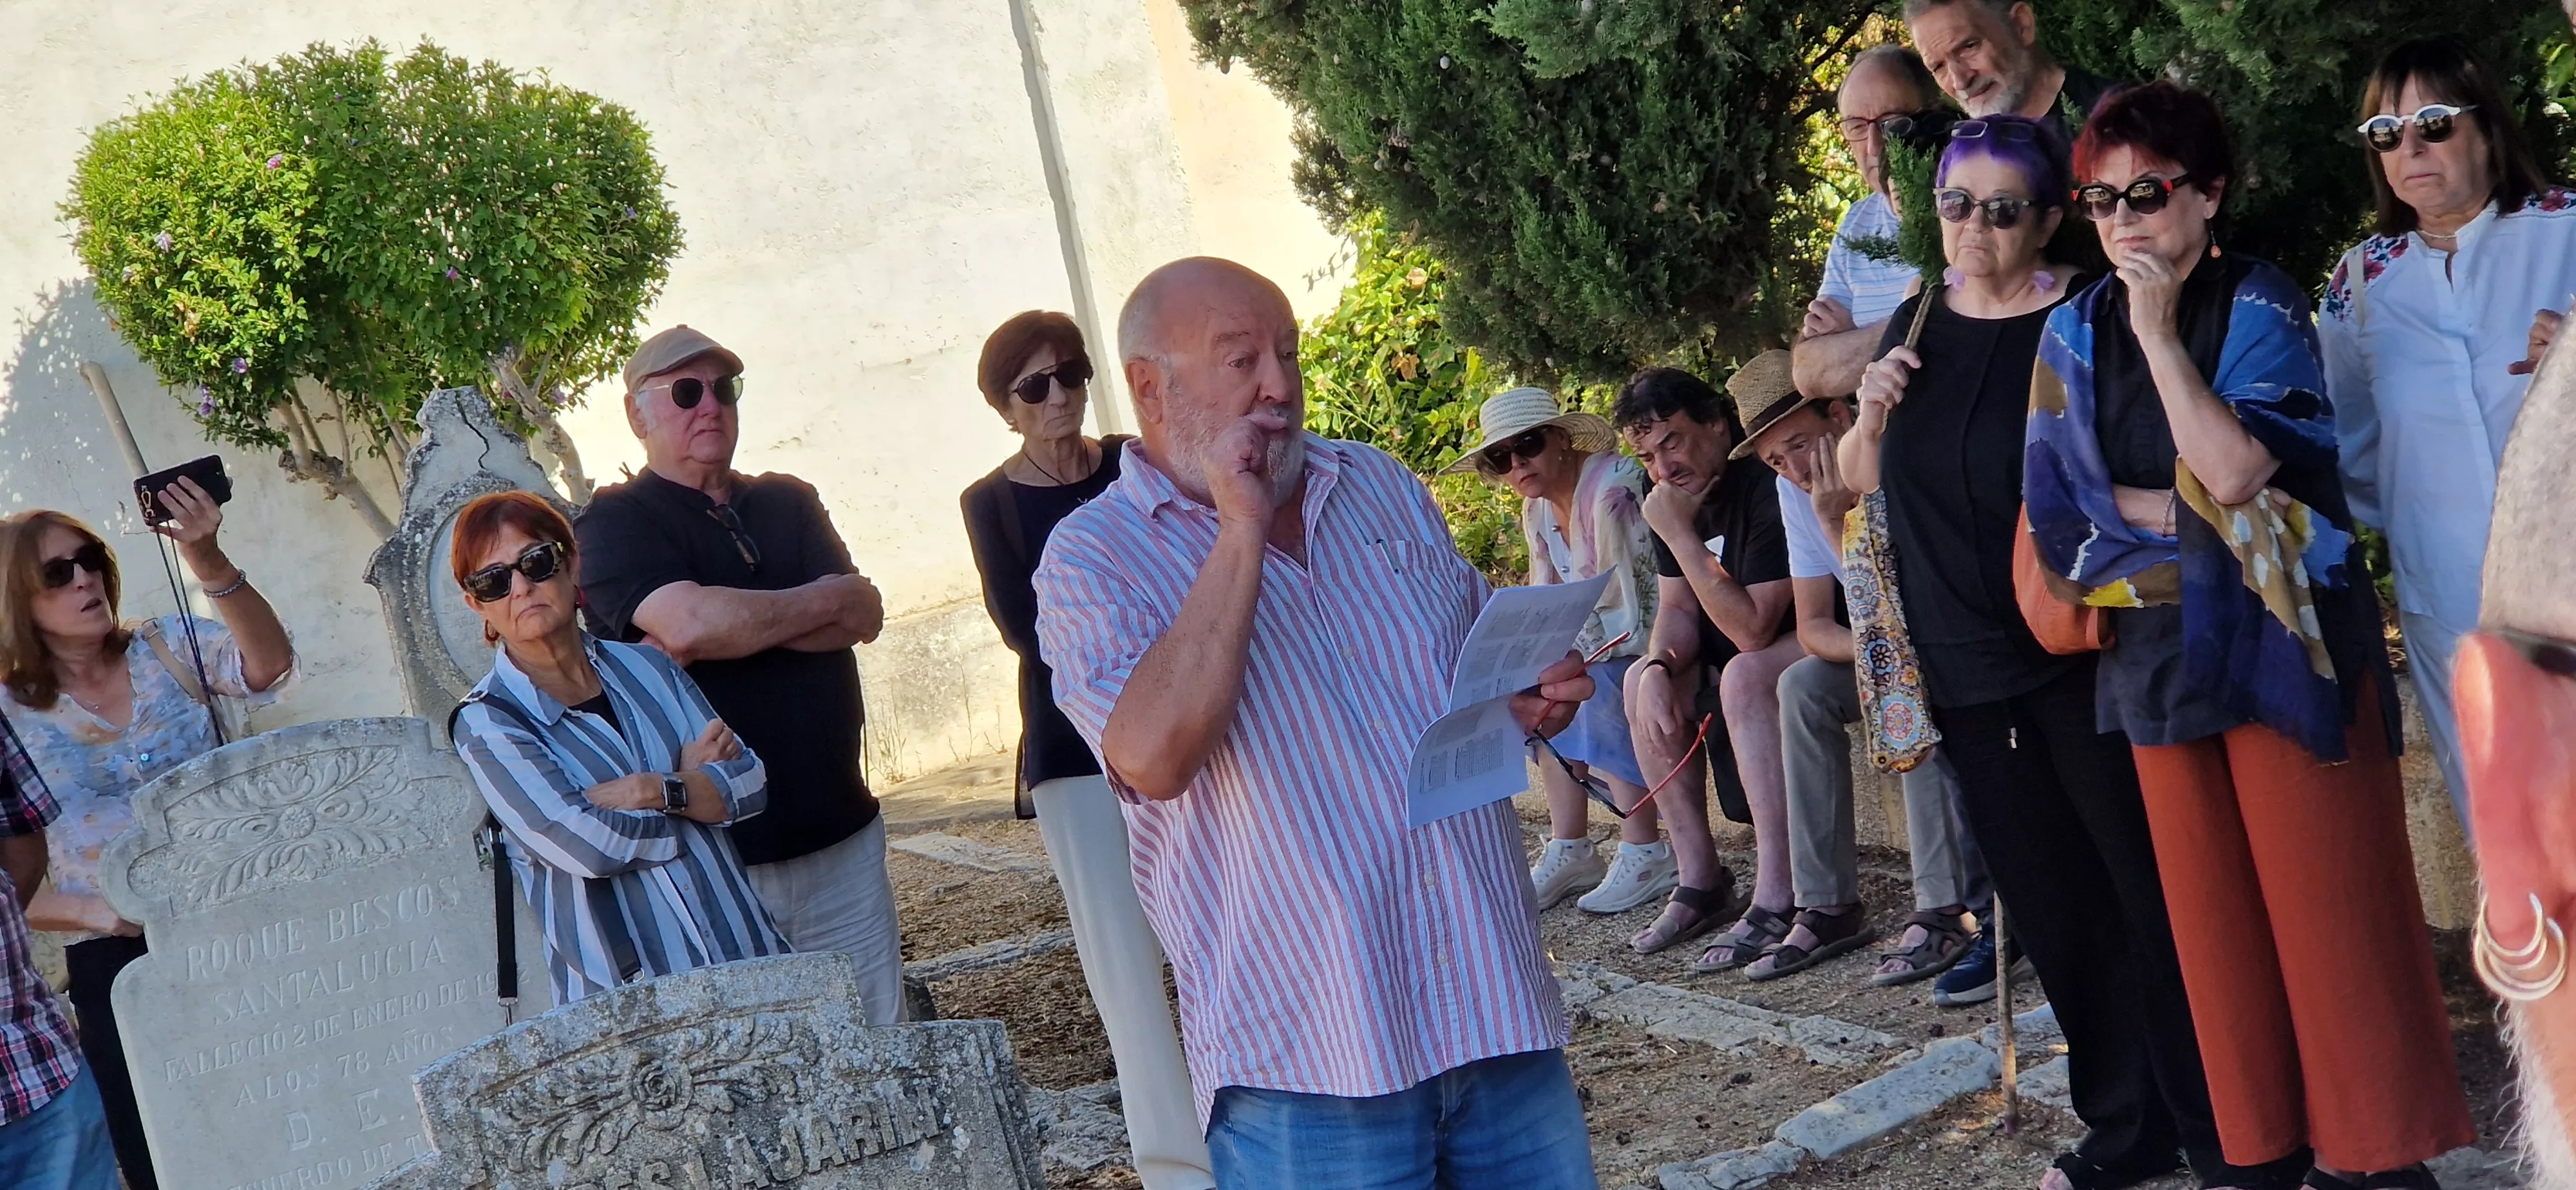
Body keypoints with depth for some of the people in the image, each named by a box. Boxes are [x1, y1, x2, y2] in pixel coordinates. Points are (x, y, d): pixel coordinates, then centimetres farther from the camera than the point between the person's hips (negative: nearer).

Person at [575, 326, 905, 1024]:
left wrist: (740, 624, -13)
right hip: (714, 855, -5)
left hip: (842, 837, 5)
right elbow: (691, 621, -19)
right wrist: (821, 601, -3)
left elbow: (866, 614, 1)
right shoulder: (615, 522, 1)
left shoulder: (790, 504, 17)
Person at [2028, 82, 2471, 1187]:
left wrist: (2160, 333, -17)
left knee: (2326, 898, -3)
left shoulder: (2262, 307, -5)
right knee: (2211, 909, 6)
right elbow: (2059, 503, 1)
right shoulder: (2075, 334, 7)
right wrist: (2188, 509, -10)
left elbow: (2233, 470, -19)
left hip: (2284, 639, -4)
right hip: (2160, 649, 4)